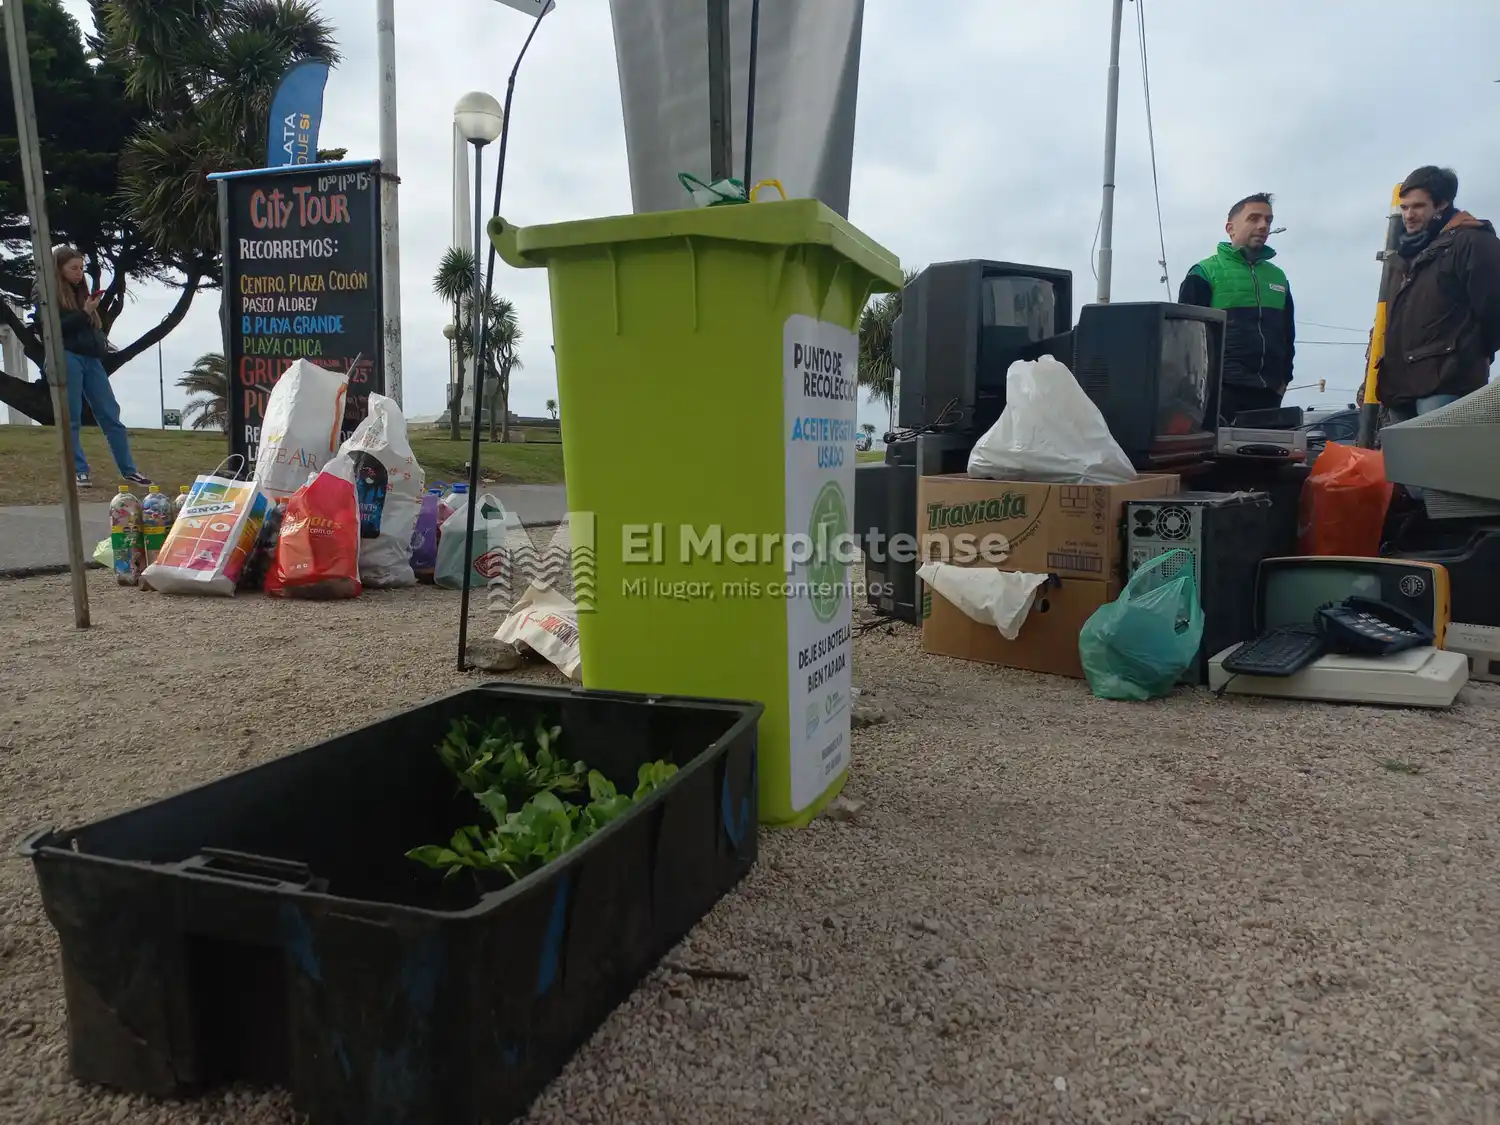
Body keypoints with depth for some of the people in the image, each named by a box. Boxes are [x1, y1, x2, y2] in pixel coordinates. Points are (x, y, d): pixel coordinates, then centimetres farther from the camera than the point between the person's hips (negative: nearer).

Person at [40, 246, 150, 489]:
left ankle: (129, 470, 4)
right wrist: (85, 313, -14)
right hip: (67, 359, -6)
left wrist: (102, 343, 5)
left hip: (91, 359, 6)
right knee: (71, 419, -2)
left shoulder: (81, 291, 20)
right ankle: (78, 472, 4)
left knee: (111, 415, 2)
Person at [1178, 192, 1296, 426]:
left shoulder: (1278, 278, 20)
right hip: (1222, 392, -6)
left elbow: (1287, 334, 26)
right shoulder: (1205, 273, 2)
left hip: (1268, 394, 6)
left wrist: (1283, 378, 15)